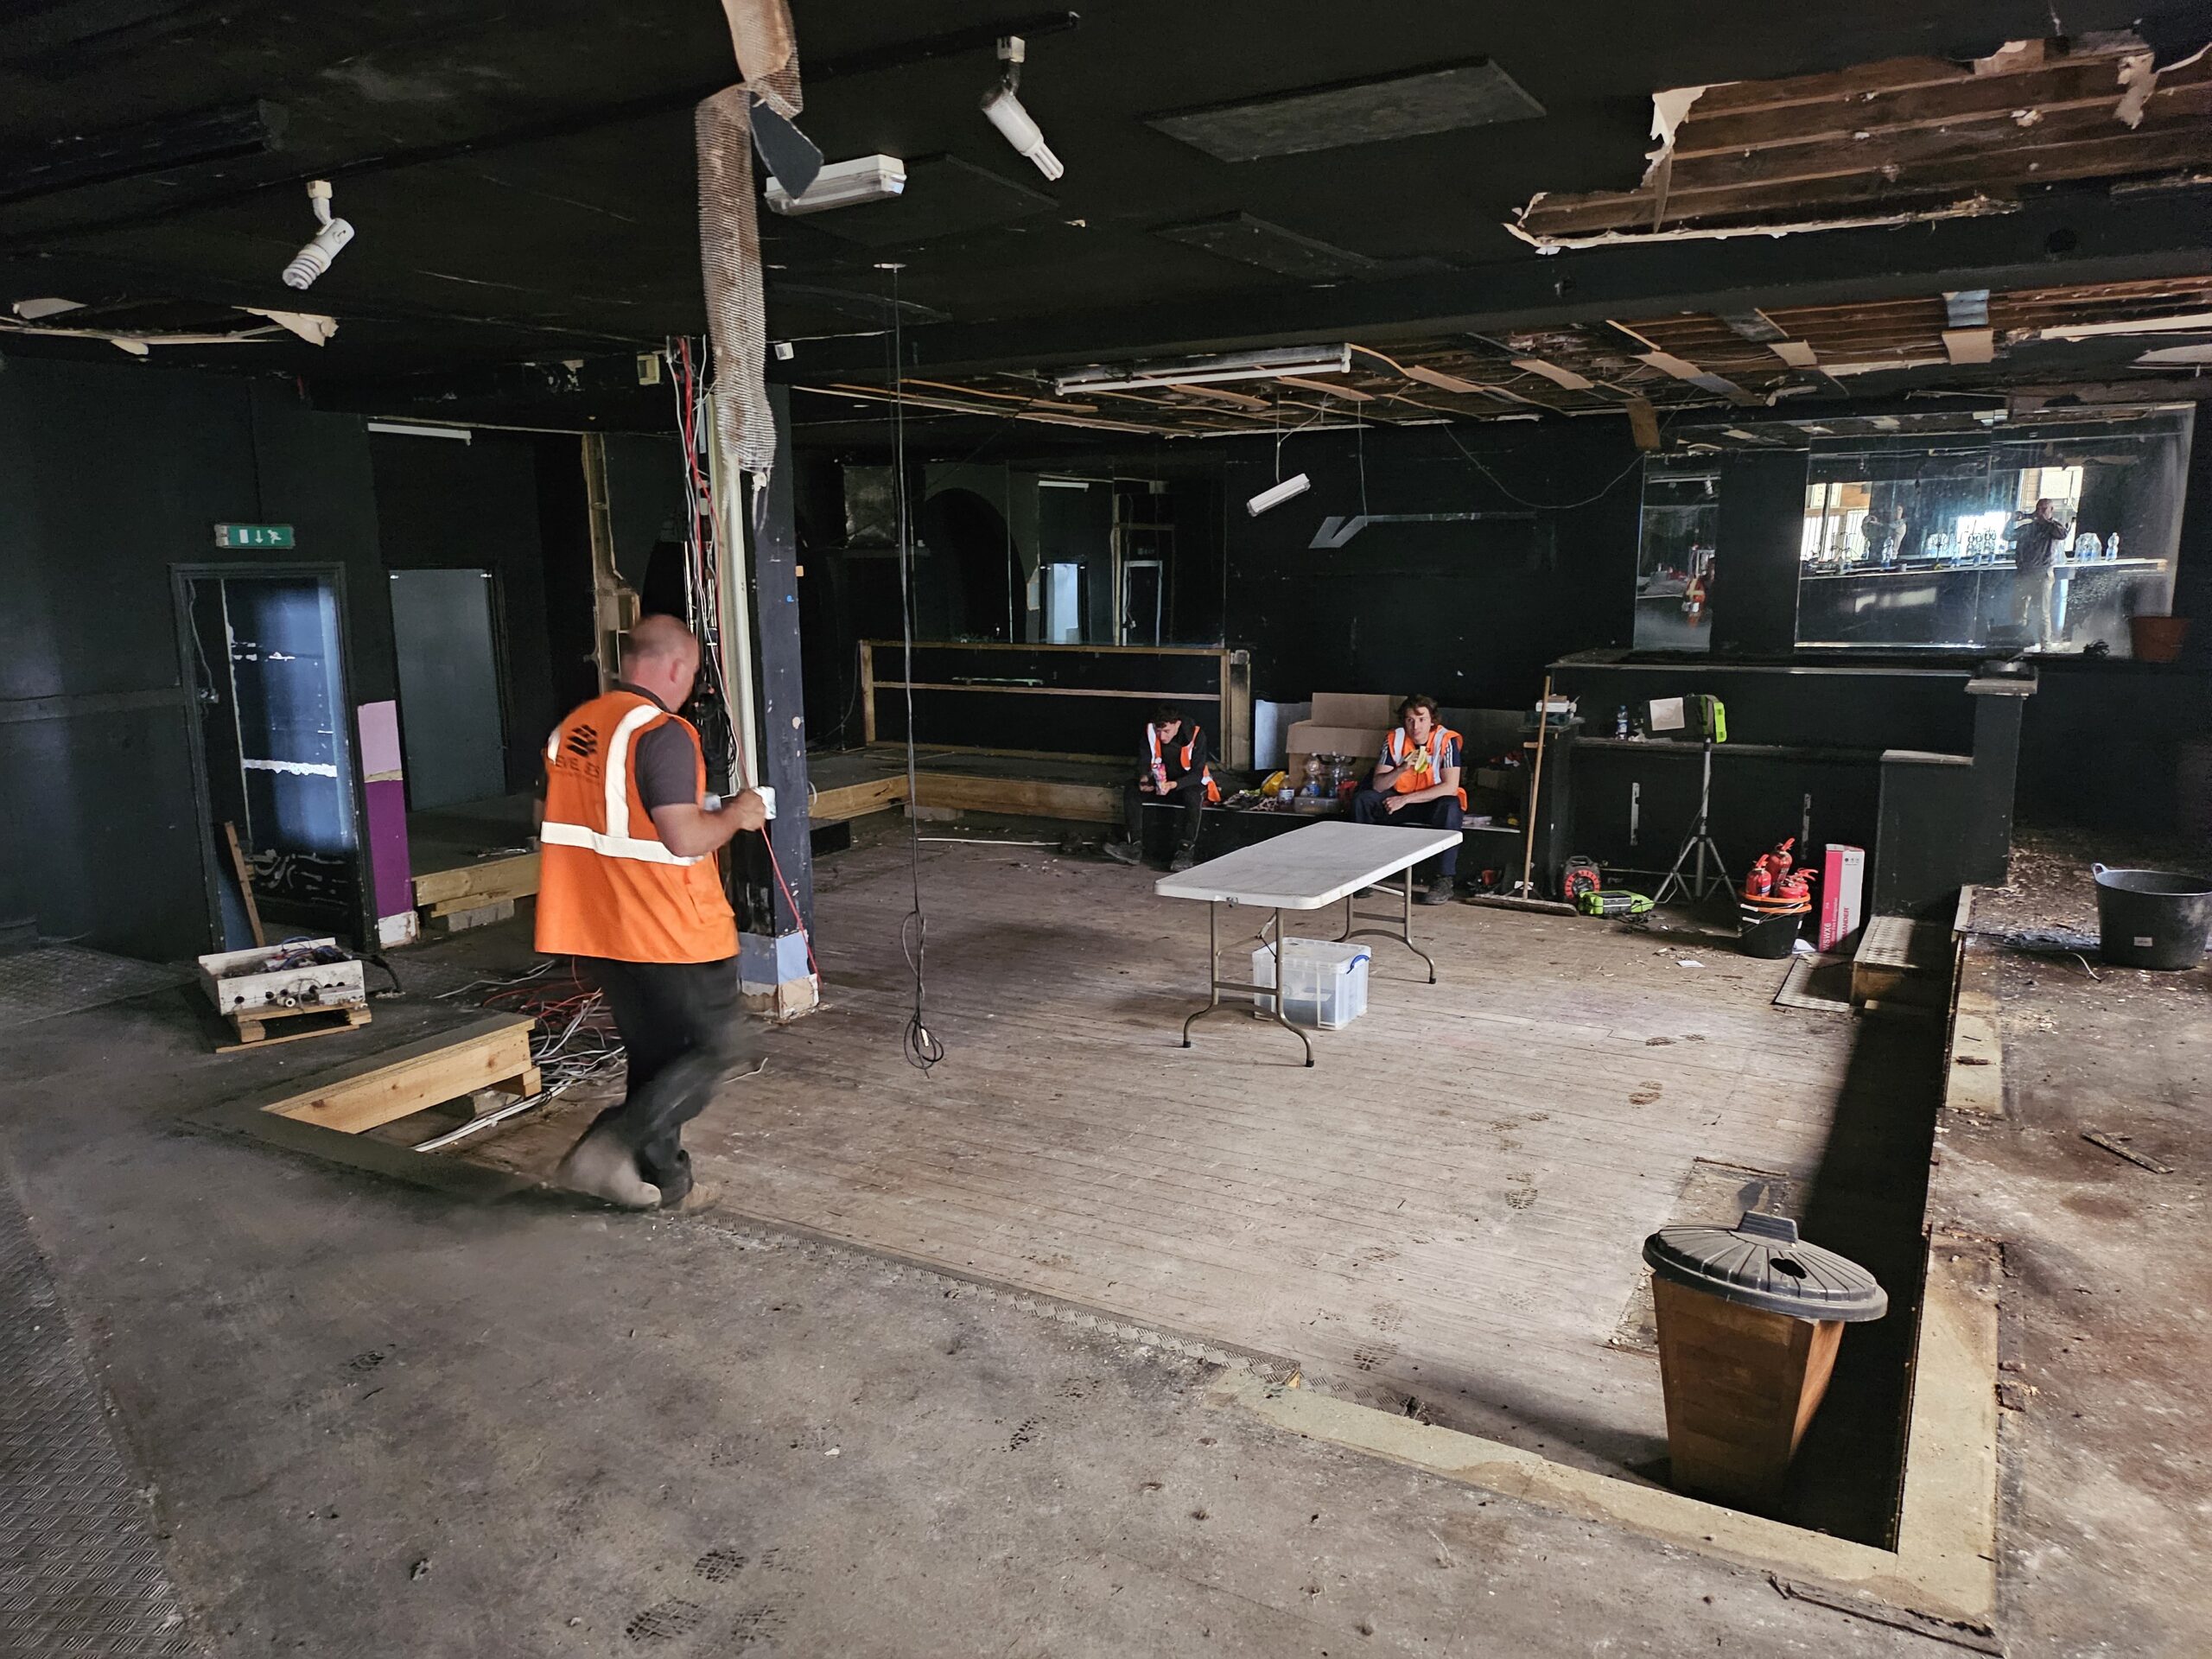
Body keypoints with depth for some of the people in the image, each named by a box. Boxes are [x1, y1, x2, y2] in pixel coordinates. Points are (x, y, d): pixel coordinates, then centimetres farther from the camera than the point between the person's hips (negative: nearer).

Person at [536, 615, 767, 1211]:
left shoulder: (571, 728, 8)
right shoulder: (662, 734, -18)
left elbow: (555, 829, 18)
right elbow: (685, 837, -26)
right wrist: (734, 814, -6)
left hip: (597, 931, 8)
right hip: (670, 933, -8)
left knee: (655, 1056, 18)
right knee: (719, 1045, 7)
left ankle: (666, 1182, 24)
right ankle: (611, 1147, -3)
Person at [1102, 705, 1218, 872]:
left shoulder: (1195, 735, -23)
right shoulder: (1150, 731, -11)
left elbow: (1197, 773, -25)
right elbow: (1143, 760, -4)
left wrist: (1174, 784, -42)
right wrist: (1144, 778, -28)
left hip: (1190, 783, -5)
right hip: (1162, 782, 5)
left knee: (1193, 795, -39)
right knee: (1131, 788, -18)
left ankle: (1186, 852, -36)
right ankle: (1133, 846, -23)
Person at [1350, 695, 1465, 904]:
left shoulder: (1446, 740, -17)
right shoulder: (1394, 739, -8)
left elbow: (1450, 787, -24)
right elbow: (1378, 785, -12)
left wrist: (1405, 799, -25)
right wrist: (1401, 769, -32)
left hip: (1435, 802, -4)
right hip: (1401, 800, 4)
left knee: (1450, 808, -37)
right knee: (1361, 800, -16)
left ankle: (1444, 881, -31)